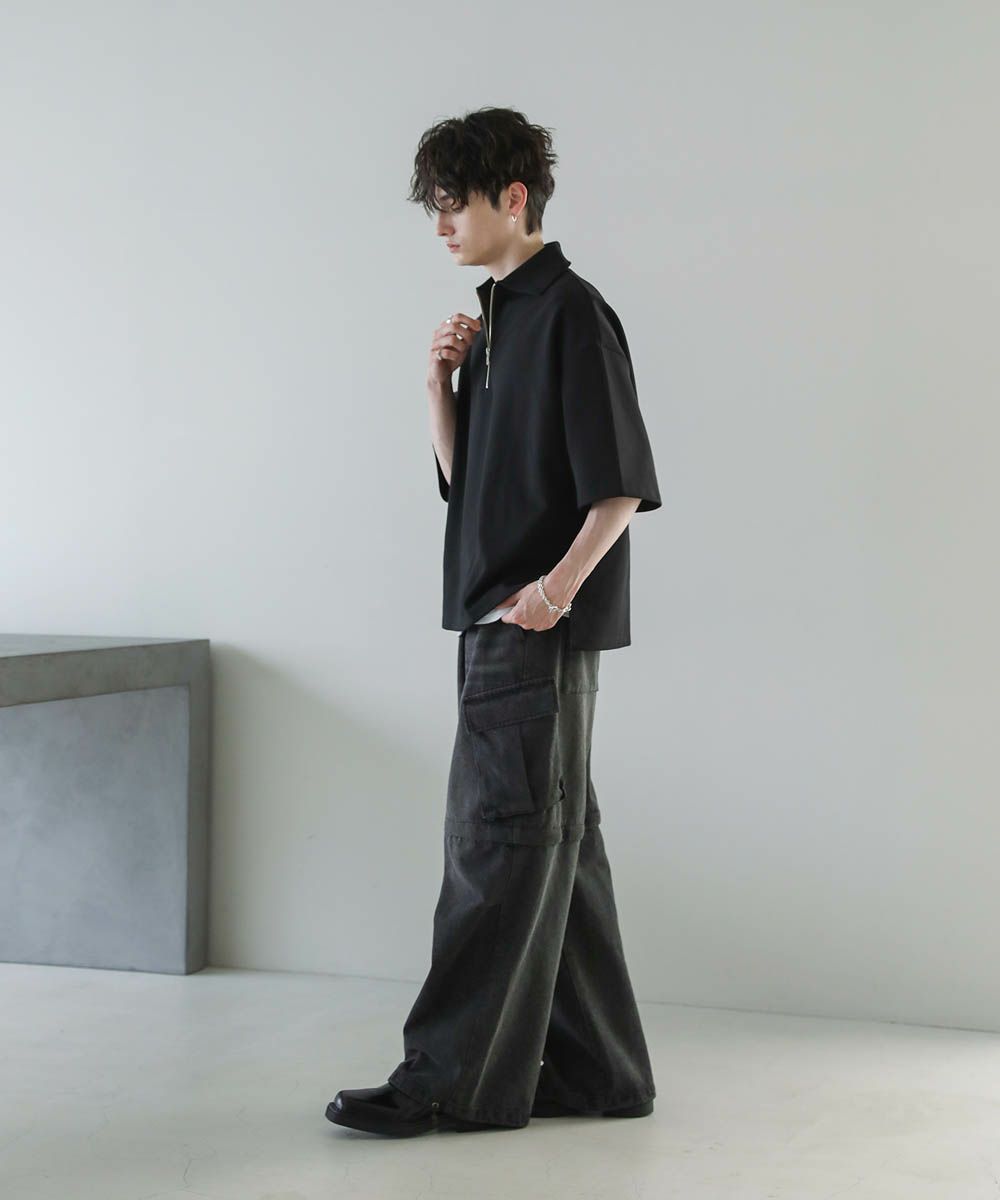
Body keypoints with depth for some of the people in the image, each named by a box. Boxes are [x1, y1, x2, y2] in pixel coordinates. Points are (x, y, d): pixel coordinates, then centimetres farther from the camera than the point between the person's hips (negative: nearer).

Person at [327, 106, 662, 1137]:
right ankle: (597, 1070, 19)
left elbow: (621, 483, -15)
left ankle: (454, 1078, 1)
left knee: (501, 843, -5)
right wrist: (440, 381, 5)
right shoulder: (497, 317, 17)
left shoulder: (571, 313, -10)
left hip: (541, 627, -10)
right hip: (495, 621, 10)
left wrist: (560, 584, -26)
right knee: (553, 844, 11)